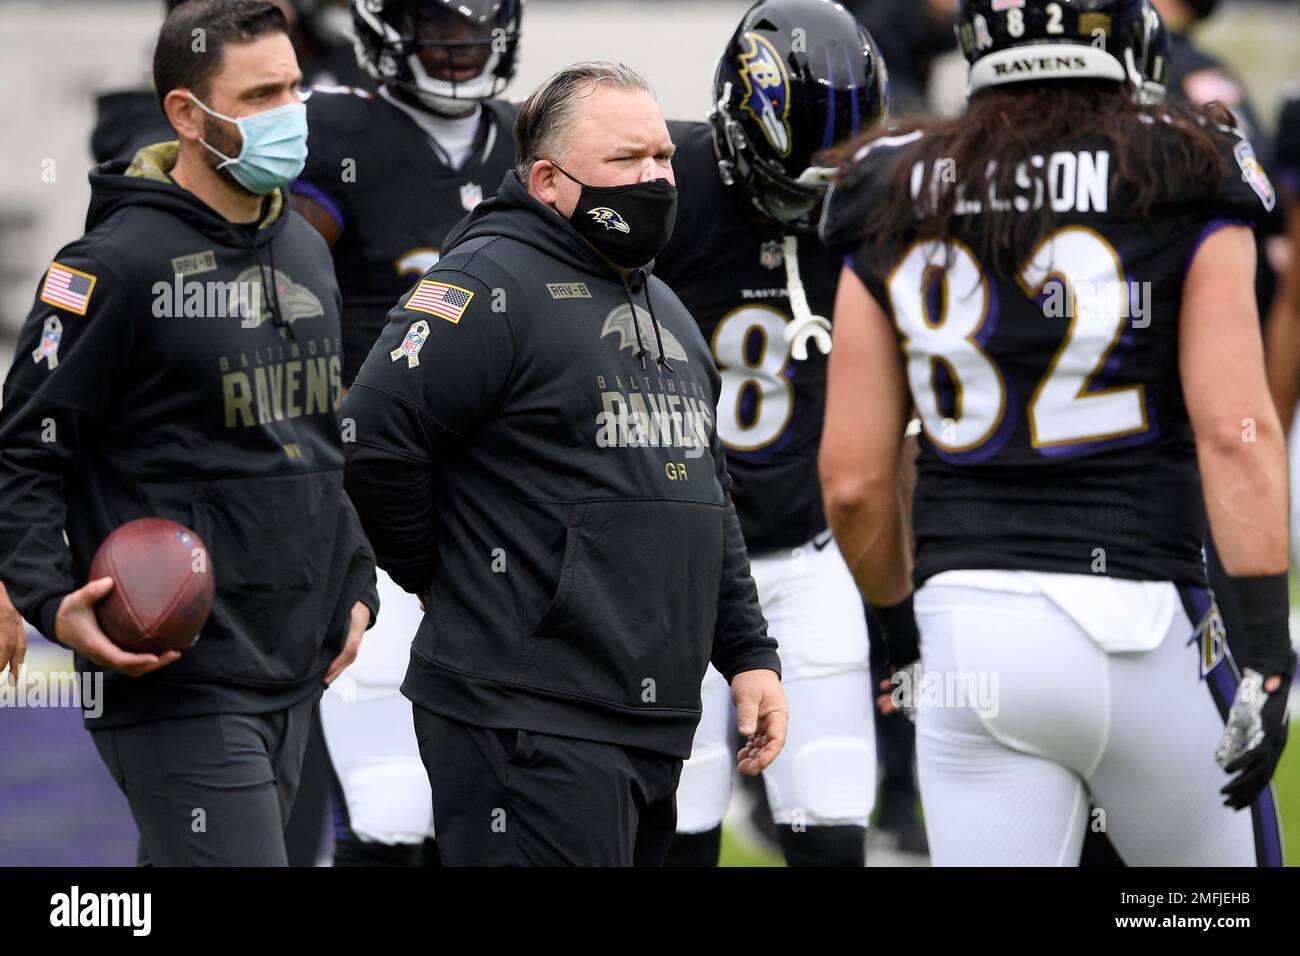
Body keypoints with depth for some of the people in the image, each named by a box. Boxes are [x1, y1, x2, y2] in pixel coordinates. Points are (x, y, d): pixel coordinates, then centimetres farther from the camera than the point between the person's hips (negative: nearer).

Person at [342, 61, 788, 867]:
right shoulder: (494, 284, -9)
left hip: (657, 728, 9)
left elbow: (712, 495, 27)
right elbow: (373, 439, -18)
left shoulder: (663, 309, 21)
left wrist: (749, 652, 18)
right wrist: (446, 578, -6)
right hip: (533, 725, -9)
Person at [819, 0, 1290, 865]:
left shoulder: (898, 206, 7)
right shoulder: (1182, 187, -2)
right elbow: (1236, 432, -11)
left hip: (967, 628, 3)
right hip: (1137, 625, -3)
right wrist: (1267, 645, -9)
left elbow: (853, 483, 7)